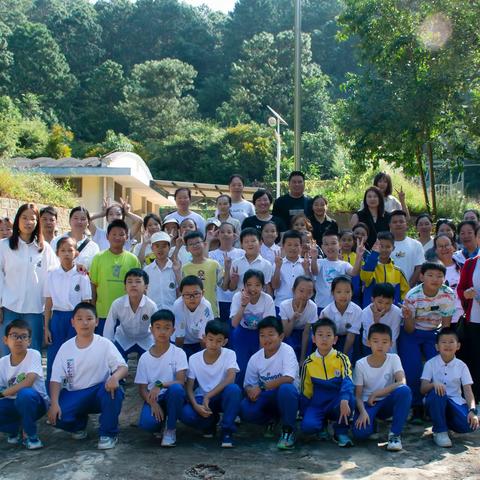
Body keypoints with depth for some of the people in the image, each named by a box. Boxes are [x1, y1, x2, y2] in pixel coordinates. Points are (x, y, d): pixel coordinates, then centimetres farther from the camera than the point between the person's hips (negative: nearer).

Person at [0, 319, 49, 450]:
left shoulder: (34, 355, -14)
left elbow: (28, 382, -26)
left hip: (35, 401, -4)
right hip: (13, 403, 4)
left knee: (25, 394, -38)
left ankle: (30, 434, -14)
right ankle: (18, 429, 4)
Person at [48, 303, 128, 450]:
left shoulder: (105, 344, -6)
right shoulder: (66, 348, -2)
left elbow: (123, 367, -13)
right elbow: (56, 379, -4)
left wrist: (115, 377, -37)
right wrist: (54, 403, -20)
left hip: (100, 392, -2)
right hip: (74, 395, 2)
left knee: (113, 389, -35)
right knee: (56, 416, -26)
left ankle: (109, 434, -12)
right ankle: (79, 424, 13)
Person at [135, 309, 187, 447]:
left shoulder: (178, 353, -7)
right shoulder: (145, 358, -1)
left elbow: (180, 382, -15)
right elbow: (142, 388, 0)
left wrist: (159, 384, -31)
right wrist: (153, 403, -19)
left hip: (172, 397, 0)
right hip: (152, 398, 1)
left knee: (176, 388, -37)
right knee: (147, 424, -32)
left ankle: (171, 429, -13)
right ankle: (160, 421, 8)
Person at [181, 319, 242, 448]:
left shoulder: (229, 354, -11)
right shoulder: (194, 359, -6)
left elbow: (230, 378, -27)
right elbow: (189, 388, -5)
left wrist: (208, 396, -32)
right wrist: (196, 406, -25)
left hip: (222, 397, -2)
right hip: (202, 398, 2)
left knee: (234, 389, -36)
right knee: (185, 413, -30)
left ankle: (227, 431, -16)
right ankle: (211, 421, 6)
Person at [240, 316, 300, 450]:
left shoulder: (287, 351, -15)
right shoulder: (255, 358, -2)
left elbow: (288, 378, -28)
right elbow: (248, 385, 4)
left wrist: (261, 387, -28)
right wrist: (250, 391, -21)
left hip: (287, 396, -4)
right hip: (266, 398, 4)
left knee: (286, 388, -39)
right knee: (245, 410, -26)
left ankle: (288, 430, -16)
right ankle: (272, 419, 10)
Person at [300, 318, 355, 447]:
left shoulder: (342, 359, -5)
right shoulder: (308, 363, 2)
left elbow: (347, 381, -21)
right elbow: (306, 392, 9)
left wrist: (344, 400, -40)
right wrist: (305, 413, 4)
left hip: (336, 403, -1)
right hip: (317, 405, 1)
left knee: (350, 399, -35)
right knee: (308, 426, -29)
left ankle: (341, 431, -7)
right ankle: (322, 424, 10)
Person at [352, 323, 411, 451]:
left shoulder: (393, 359, -6)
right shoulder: (361, 364, -8)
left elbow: (402, 383, -21)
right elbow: (358, 395, -7)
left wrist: (375, 393, -21)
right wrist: (363, 412, -26)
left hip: (387, 403, 1)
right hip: (368, 403, -1)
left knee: (404, 390, -32)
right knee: (360, 432, -32)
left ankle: (395, 434, -17)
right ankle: (371, 421, 8)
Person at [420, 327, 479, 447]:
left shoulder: (461, 366, 1)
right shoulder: (431, 364, -4)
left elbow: (468, 390, -7)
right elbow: (423, 389, -11)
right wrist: (434, 384, -35)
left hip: (455, 403, 2)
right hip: (435, 402, -1)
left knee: (470, 424, -27)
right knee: (437, 392, -37)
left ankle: (445, 422, 8)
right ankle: (440, 431, -18)